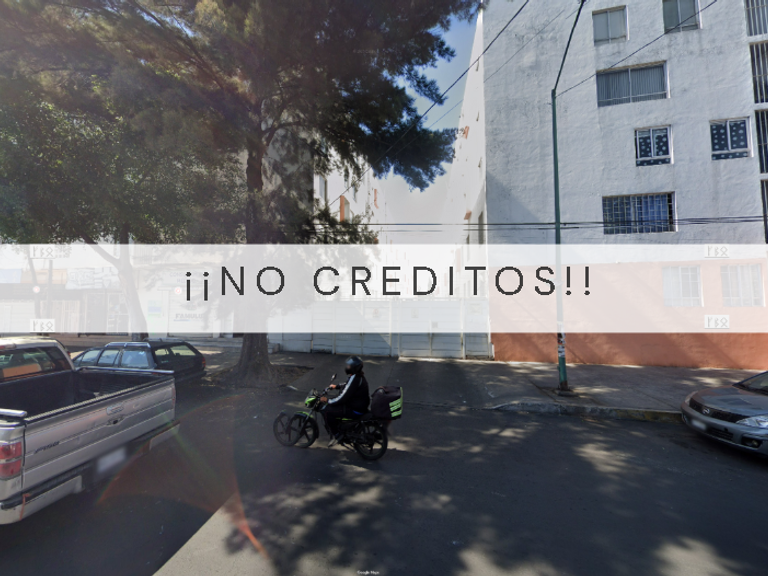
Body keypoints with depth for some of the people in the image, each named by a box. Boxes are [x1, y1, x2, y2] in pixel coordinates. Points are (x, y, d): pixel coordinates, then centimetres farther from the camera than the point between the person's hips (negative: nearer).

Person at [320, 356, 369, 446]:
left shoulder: (354, 379, -27)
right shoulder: (359, 375, 2)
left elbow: (343, 398, -25)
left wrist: (328, 400, -16)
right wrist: (337, 386, 21)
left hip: (356, 410, -10)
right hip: (361, 404, 10)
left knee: (326, 410, -14)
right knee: (332, 405, 23)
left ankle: (336, 435, -1)